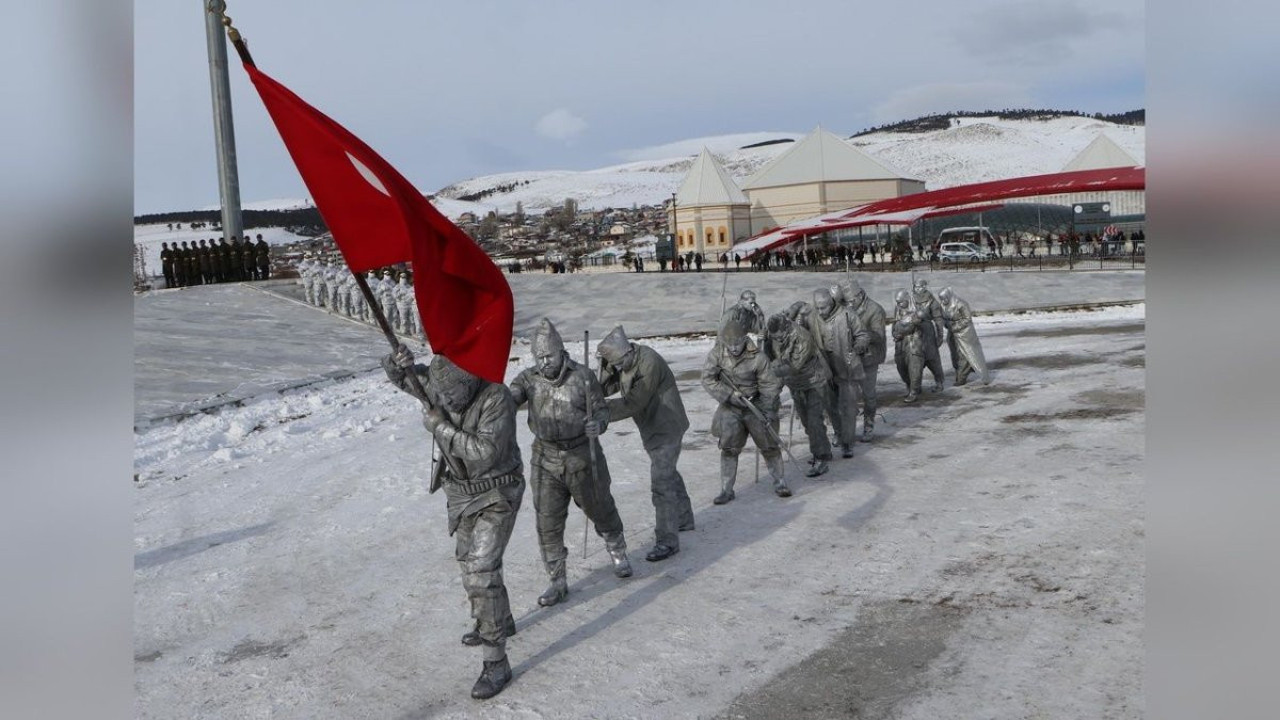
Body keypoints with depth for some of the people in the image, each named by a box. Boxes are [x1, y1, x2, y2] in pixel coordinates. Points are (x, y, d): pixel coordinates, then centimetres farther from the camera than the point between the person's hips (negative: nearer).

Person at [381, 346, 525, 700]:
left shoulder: (497, 396, -30)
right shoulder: (439, 383, -9)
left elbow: (485, 454, -36)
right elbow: (394, 372, -1)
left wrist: (439, 427, -30)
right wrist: (400, 359, -27)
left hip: (497, 496, -8)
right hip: (464, 492, 8)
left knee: (481, 573, -14)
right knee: (471, 559, 24)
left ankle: (496, 663, -3)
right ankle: (501, 621, 48)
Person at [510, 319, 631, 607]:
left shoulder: (582, 377, -11)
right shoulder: (529, 379, -6)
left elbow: (601, 410, -5)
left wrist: (598, 424, -29)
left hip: (582, 456, -1)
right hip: (547, 461, 2)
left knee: (600, 509, 16)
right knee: (548, 524, 1)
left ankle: (618, 554, 44)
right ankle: (557, 583, 13)